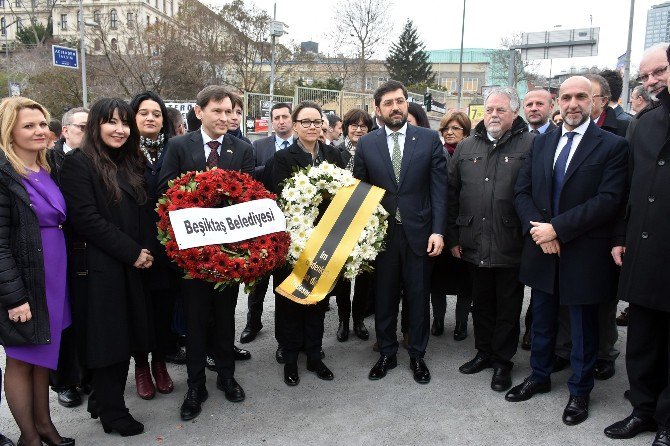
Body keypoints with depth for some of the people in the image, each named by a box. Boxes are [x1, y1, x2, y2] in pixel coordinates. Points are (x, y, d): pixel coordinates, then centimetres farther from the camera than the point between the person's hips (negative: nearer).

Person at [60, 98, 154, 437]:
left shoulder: (132, 164, 13)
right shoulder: (78, 163, -9)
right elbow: (85, 218, -17)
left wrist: (146, 251, -4)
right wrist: (133, 252, -15)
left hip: (133, 266, 7)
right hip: (99, 268, -6)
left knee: (125, 333, 12)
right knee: (108, 337, 4)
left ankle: (105, 399, 30)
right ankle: (112, 411, 20)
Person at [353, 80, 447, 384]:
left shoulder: (429, 139, 0)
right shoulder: (366, 144, 3)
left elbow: (439, 188, -2)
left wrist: (438, 230, -8)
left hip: (418, 232, -1)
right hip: (381, 233, 1)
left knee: (419, 296, 9)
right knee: (384, 296, 12)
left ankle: (417, 355, 27)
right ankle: (387, 353, 29)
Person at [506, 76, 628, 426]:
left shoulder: (612, 146, -7)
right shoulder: (541, 142, 7)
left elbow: (608, 201, -17)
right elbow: (522, 192, 5)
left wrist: (556, 228, -20)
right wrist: (537, 228, -11)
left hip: (583, 253, -4)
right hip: (542, 249, 4)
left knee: (583, 325, 11)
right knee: (542, 320, 18)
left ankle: (579, 391, 31)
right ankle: (539, 376, 38)